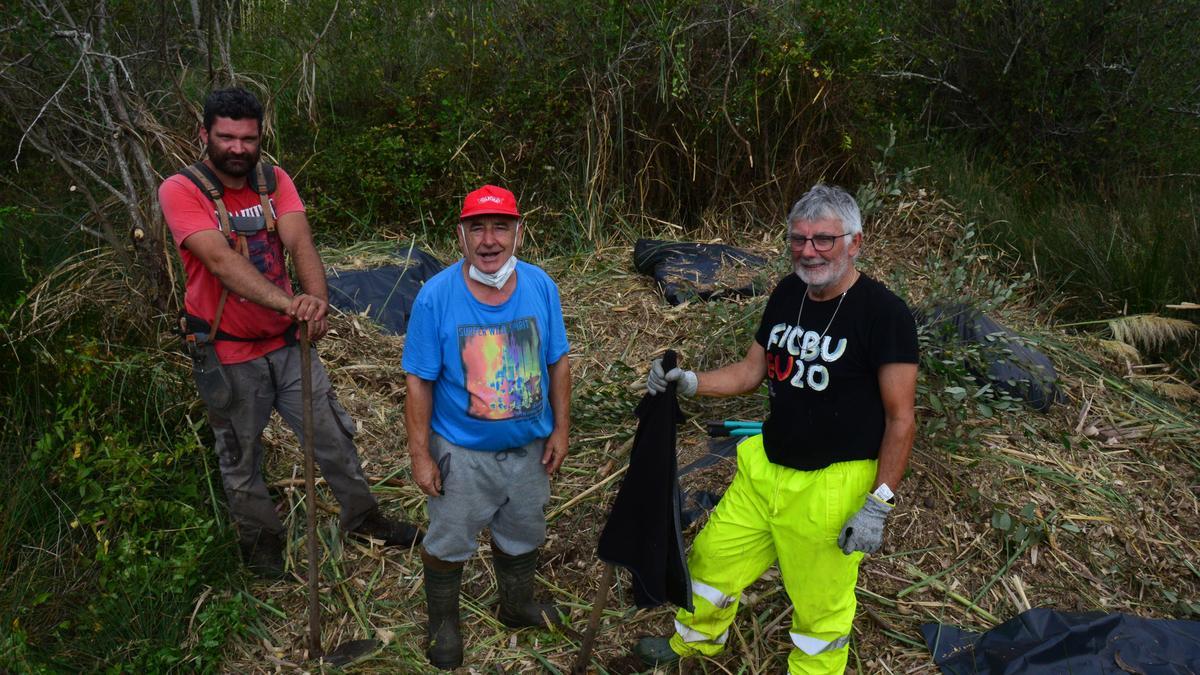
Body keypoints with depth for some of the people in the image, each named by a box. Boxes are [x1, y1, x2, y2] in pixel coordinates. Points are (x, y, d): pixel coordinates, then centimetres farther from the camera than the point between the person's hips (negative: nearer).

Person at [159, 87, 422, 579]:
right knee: (241, 456, 14)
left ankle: (361, 515, 36)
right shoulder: (181, 190, -16)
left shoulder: (274, 181, -3)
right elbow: (222, 261, -31)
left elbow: (300, 243, -18)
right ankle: (261, 540, 38)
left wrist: (317, 299, -38)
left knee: (334, 434, 13)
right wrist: (289, 302, -45)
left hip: (286, 341, 4)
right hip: (228, 355, -4)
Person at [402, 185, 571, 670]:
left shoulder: (540, 286, -12)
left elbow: (558, 363, -2)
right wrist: (420, 455, -13)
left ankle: (518, 604, 52)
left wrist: (561, 429, -1)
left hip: (529, 446, 3)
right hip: (462, 452, -3)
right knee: (449, 541, 16)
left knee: (521, 534, 25)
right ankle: (444, 623, 43)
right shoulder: (435, 296, -21)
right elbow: (419, 383, -15)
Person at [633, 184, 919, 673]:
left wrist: (878, 504, -17)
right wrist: (690, 382, -5)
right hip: (764, 467, 7)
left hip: (832, 485, -7)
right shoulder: (788, 294, 2)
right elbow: (752, 371, 10)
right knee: (713, 556, 22)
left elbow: (900, 420, -15)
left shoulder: (884, 315, -18)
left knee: (820, 604, 9)